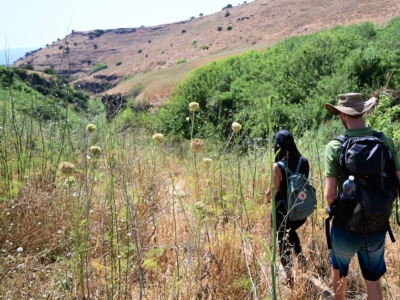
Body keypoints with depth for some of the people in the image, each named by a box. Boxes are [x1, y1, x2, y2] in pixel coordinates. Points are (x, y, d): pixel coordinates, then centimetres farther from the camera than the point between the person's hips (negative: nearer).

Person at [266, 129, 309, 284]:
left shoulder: (277, 166, -21)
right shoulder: (304, 162, -6)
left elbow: (274, 190, -17)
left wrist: (267, 196, 6)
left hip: (283, 211, -5)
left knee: (282, 241, 15)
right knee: (291, 231, 34)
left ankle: (289, 276, 20)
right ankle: (301, 257, 27)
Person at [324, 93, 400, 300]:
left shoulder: (335, 146, -17)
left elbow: (330, 195, -20)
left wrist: (336, 206, 2)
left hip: (346, 227, -2)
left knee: (338, 270, 27)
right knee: (373, 280, 20)